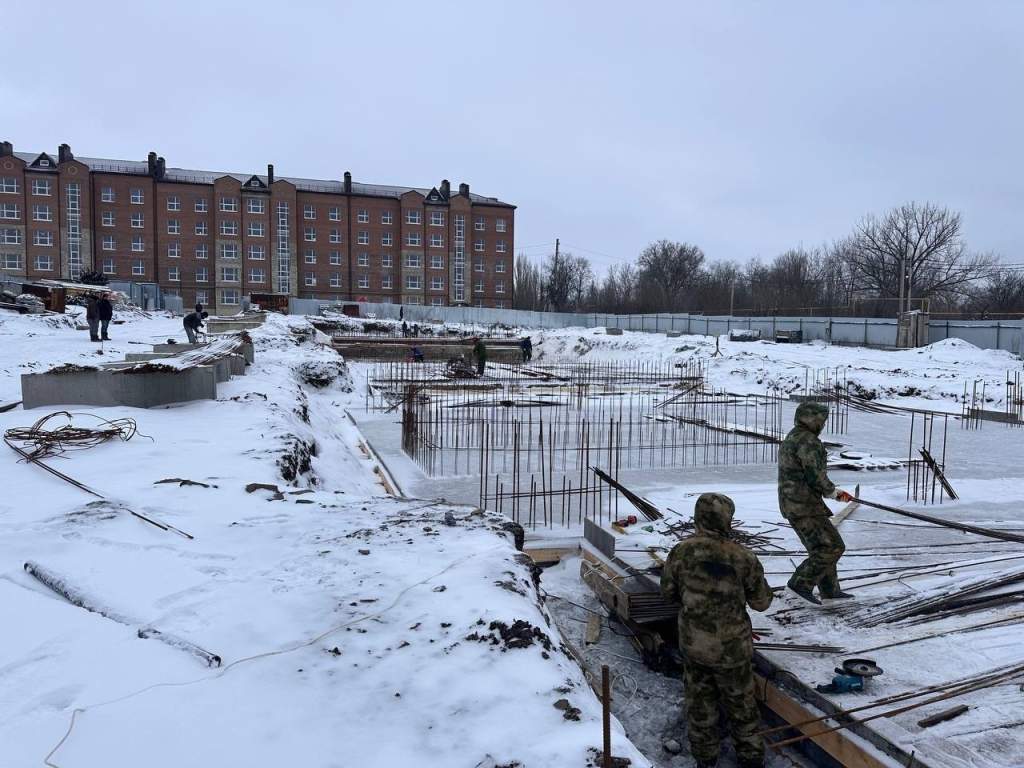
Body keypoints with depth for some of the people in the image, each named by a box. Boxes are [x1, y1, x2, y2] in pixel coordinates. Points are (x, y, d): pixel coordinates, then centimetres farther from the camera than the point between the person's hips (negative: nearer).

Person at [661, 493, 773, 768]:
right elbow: (762, 602, -7)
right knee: (739, 699, 20)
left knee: (699, 698, 20)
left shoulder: (682, 552, -15)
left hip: (693, 641, 2)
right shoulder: (743, 557, -20)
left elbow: (668, 590, -1)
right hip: (731, 645, -1)